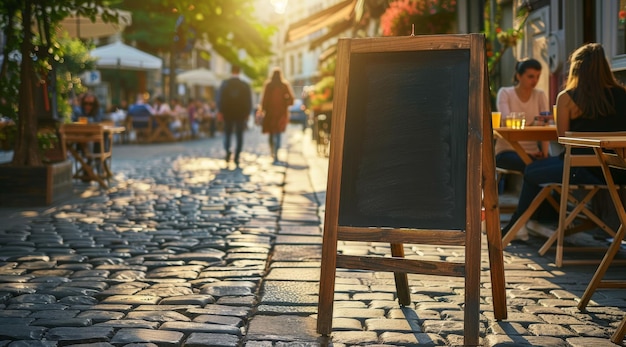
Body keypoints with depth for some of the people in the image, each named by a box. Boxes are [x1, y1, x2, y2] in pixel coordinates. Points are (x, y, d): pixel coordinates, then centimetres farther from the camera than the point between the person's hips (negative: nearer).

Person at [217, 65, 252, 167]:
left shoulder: (224, 84, -3)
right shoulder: (245, 85, -3)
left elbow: (220, 99, -3)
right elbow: (249, 101, -1)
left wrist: (221, 112, 5)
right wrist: (247, 113, 8)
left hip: (228, 113, 1)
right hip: (241, 114, 0)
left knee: (227, 134, 13)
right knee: (239, 136, 5)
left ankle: (227, 150, -13)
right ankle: (237, 158, -1)